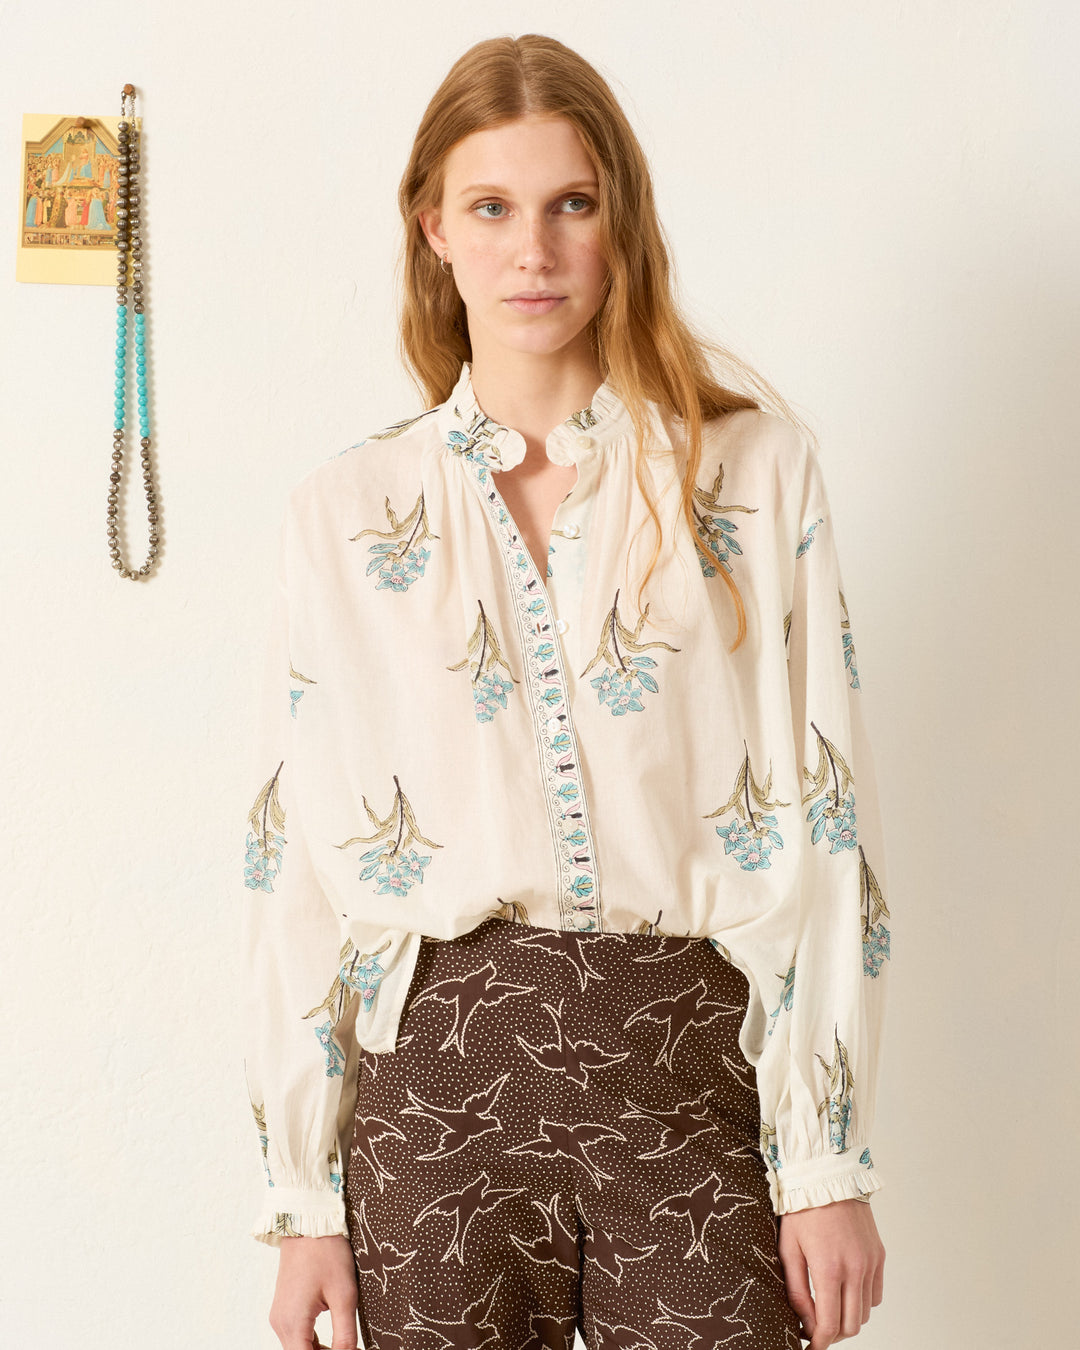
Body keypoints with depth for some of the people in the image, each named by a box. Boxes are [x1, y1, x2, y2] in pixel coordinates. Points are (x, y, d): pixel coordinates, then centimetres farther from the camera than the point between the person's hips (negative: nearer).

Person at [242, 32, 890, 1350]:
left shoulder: (753, 467, 2)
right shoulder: (347, 509, 4)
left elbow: (818, 825, -1)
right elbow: (298, 858, 4)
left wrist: (830, 1163, -4)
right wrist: (304, 1202, 3)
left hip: (695, 1069, 0)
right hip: (441, 1082, 1)